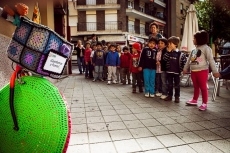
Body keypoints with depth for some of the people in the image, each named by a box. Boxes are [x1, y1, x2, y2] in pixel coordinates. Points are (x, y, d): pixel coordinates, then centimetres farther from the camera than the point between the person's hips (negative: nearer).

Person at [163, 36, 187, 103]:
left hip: (176, 72, -3)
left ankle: (177, 97, 16)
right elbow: (164, 59, -9)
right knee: (170, 84, 12)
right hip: (169, 71, 4)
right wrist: (168, 52, -12)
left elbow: (184, 61, -3)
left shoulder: (180, 54, -7)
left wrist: (181, 69, -7)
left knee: (177, 85, 7)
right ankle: (170, 95, 23)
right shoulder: (168, 52, 4)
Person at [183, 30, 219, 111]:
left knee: (203, 87, 1)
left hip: (202, 71, -6)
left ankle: (204, 103, 10)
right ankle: (194, 100, 30)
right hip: (193, 71, 6)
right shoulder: (194, 49, 12)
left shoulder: (206, 48, -7)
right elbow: (189, 60, 20)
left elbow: (211, 60, -12)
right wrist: (185, 69, 24)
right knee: (196, 87, 17)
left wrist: (215, 71, -15)